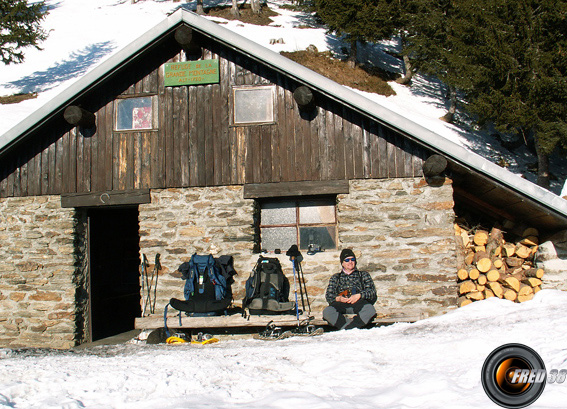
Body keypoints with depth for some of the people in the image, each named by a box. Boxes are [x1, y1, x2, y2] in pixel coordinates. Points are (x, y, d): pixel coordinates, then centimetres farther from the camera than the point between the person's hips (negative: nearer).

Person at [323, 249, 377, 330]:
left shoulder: (363, 275, 27)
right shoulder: (335, 278, 30)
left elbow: (372, 292, 11)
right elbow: (328, 296, 16)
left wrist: (359, 296, -10)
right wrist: (338, 298, -7)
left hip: (359, 303, 0)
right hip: (340, 304, 1)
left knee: (369, 309, -37)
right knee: (327, 311, -34)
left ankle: (346, 329, -46)